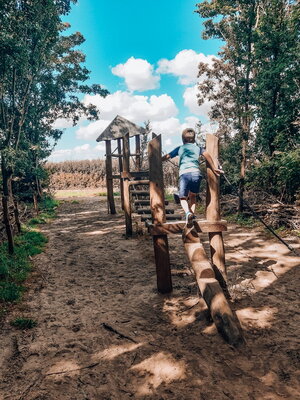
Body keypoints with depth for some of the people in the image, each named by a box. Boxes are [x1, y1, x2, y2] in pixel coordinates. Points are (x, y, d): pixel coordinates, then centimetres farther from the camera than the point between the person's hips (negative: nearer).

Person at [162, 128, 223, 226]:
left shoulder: (179, 148, 23)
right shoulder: (198, 147, 24)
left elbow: (166, 156, 22)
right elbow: (207, 155, 6)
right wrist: (214, 169, 10)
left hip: (184, 174, -1)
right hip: (196, 173, 1)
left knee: (183, 198, 6)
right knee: (193, 196, 23)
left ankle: (188, 213, -23)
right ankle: (192, 212, 3)